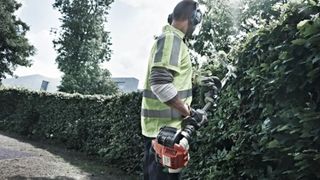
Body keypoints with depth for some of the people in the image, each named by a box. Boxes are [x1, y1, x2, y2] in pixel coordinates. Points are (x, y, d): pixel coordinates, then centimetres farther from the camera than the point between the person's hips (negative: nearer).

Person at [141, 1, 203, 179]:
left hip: (160, 124, 10)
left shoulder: (171, 38, 17)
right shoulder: (171, 38, -15)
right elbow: (160, 83, -27)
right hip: (165, 126, -10)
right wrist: (187, 111, -17)